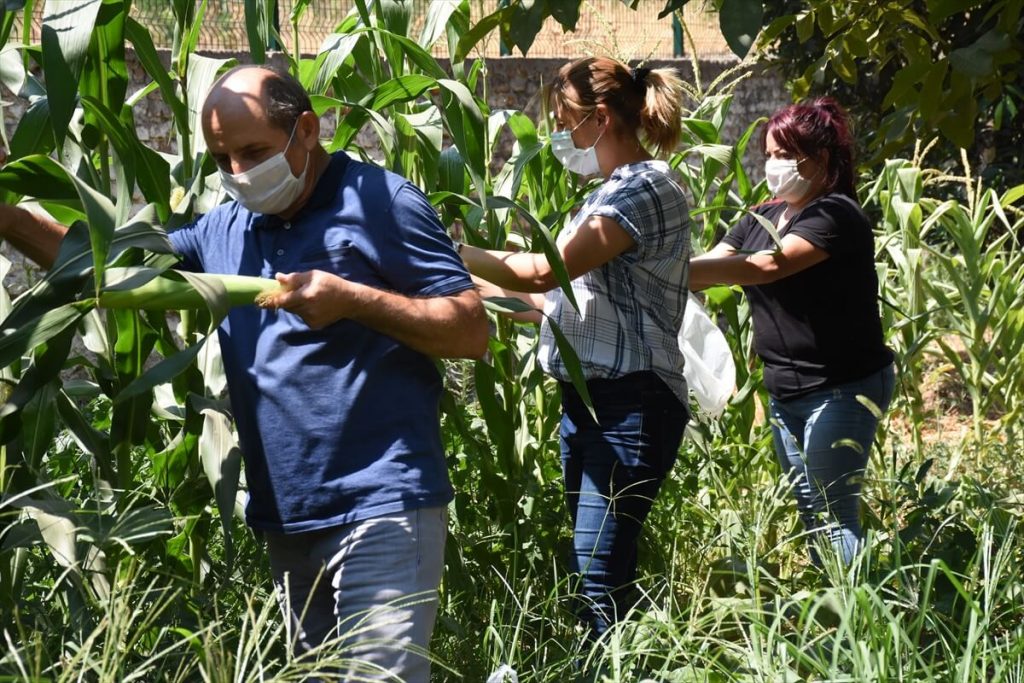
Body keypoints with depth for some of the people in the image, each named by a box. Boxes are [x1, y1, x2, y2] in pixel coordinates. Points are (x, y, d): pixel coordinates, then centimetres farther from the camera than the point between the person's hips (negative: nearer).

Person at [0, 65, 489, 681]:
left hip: (381, 506, -7)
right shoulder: (224, 230, 12)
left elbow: (472, 331, -10)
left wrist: (351, 299, -20)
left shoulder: (381, 203, -7)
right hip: (287, 515, 7)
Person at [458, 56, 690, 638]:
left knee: (599, 579, -14)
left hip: (631, 404, -10)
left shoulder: (645, 188, -11)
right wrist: (483, 288, 18)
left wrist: (458, 252, -8)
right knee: (595, 571, 9)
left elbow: (544, 272, -20)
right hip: (587, 400, 10)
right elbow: (566, 299, 21)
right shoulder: (614, 193, 19)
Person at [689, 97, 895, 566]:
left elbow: (769, 265, -29)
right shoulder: (760, 220, 12)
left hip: (840, 390, -9)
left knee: (832, 516, -10)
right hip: (785, 393, 9)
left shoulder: (837, 216, -14)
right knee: (810, 515, 13)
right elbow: (705, 270, 4)